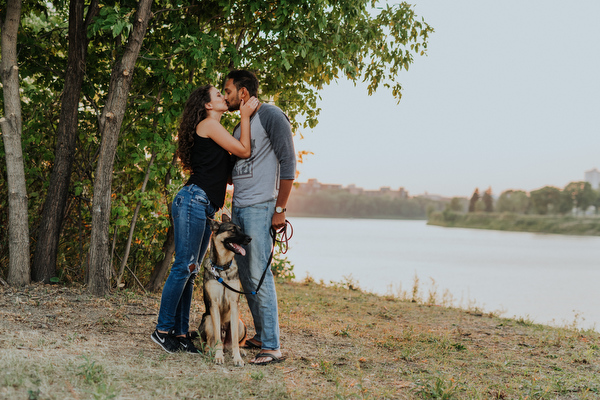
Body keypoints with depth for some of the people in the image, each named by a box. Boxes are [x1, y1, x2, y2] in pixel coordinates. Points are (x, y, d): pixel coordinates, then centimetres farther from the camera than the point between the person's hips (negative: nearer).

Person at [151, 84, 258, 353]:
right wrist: (245, 116, 2)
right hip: (193, 200, -10)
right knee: (183, 267, -10)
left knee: (189, 271, 6)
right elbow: (244, 152, -6)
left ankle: (180, 333, 7)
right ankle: (163, 329, -5)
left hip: (205, 209, 10)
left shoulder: (214, 131, 25)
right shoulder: (208, 124, -3)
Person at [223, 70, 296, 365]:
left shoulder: (271, 116, -6)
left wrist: (280, 209, -15)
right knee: (245, 275, 9)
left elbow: (288, 163, -11)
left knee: (260, 275, -11)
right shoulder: (240, 127, 20)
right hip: (238, 208, 9)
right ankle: (260, 336, 18)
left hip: (260, 207, -9)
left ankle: (272, 346, -8)